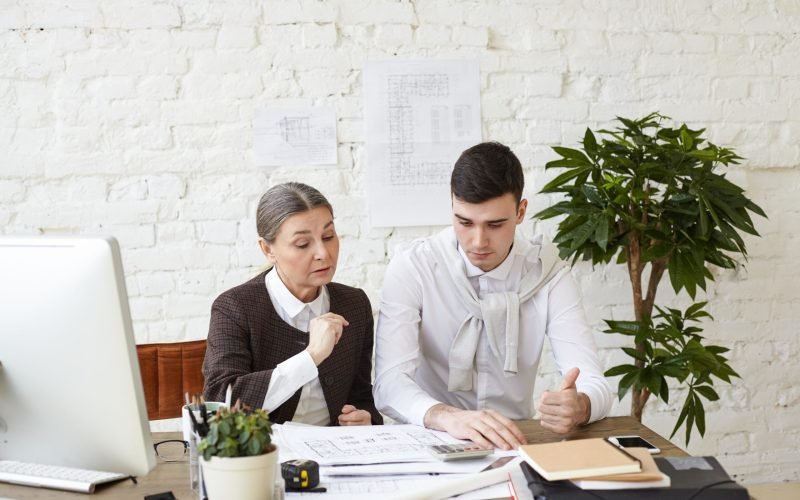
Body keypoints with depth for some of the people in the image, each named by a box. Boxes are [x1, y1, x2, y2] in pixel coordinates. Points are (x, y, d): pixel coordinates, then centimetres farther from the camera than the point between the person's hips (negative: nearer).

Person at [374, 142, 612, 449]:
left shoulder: (547, 272, -3)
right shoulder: (411, 268, -9)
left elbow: (595, 386, -10)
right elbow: (390, 382, -20)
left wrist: (578, 407, -34)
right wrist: (446, 416, -40)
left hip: (514, 443, 2)